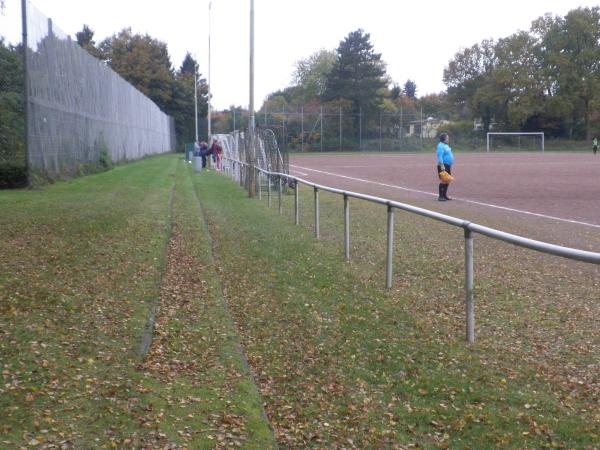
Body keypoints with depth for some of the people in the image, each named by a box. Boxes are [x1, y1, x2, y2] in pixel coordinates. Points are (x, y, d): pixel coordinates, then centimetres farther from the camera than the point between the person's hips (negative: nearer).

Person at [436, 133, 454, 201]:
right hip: (443, 166, -10)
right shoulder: (441, 146, -13)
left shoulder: (446, 145, 18)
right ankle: (440, 196, -7)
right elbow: (440, 156, -21)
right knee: (443, 181, -10)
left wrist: (450, 166, 23)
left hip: (448, 166, 10)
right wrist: (442, 165, -27)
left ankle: (445, 195, 21)